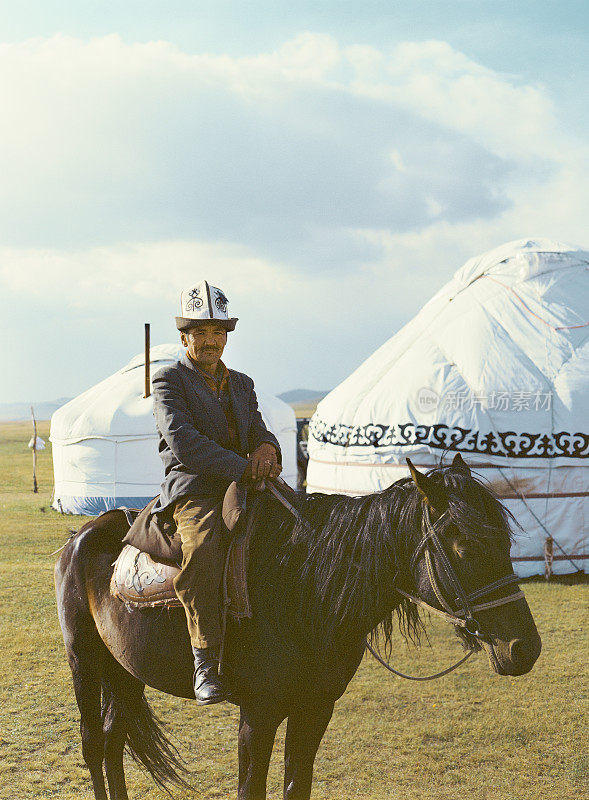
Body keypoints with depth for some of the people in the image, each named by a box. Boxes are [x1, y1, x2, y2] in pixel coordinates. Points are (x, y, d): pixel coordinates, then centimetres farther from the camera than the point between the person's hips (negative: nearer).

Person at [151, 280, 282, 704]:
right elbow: (183, 441, -13)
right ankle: (206, 660, -31)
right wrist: (242, 468, -22)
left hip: (243, 487, 7)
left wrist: (266, 448, -10)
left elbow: (259, 432, 17)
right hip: (193, 489, -6)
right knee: (203, 551, -36)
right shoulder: (170, 381, 2)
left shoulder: (242, 384, 22)